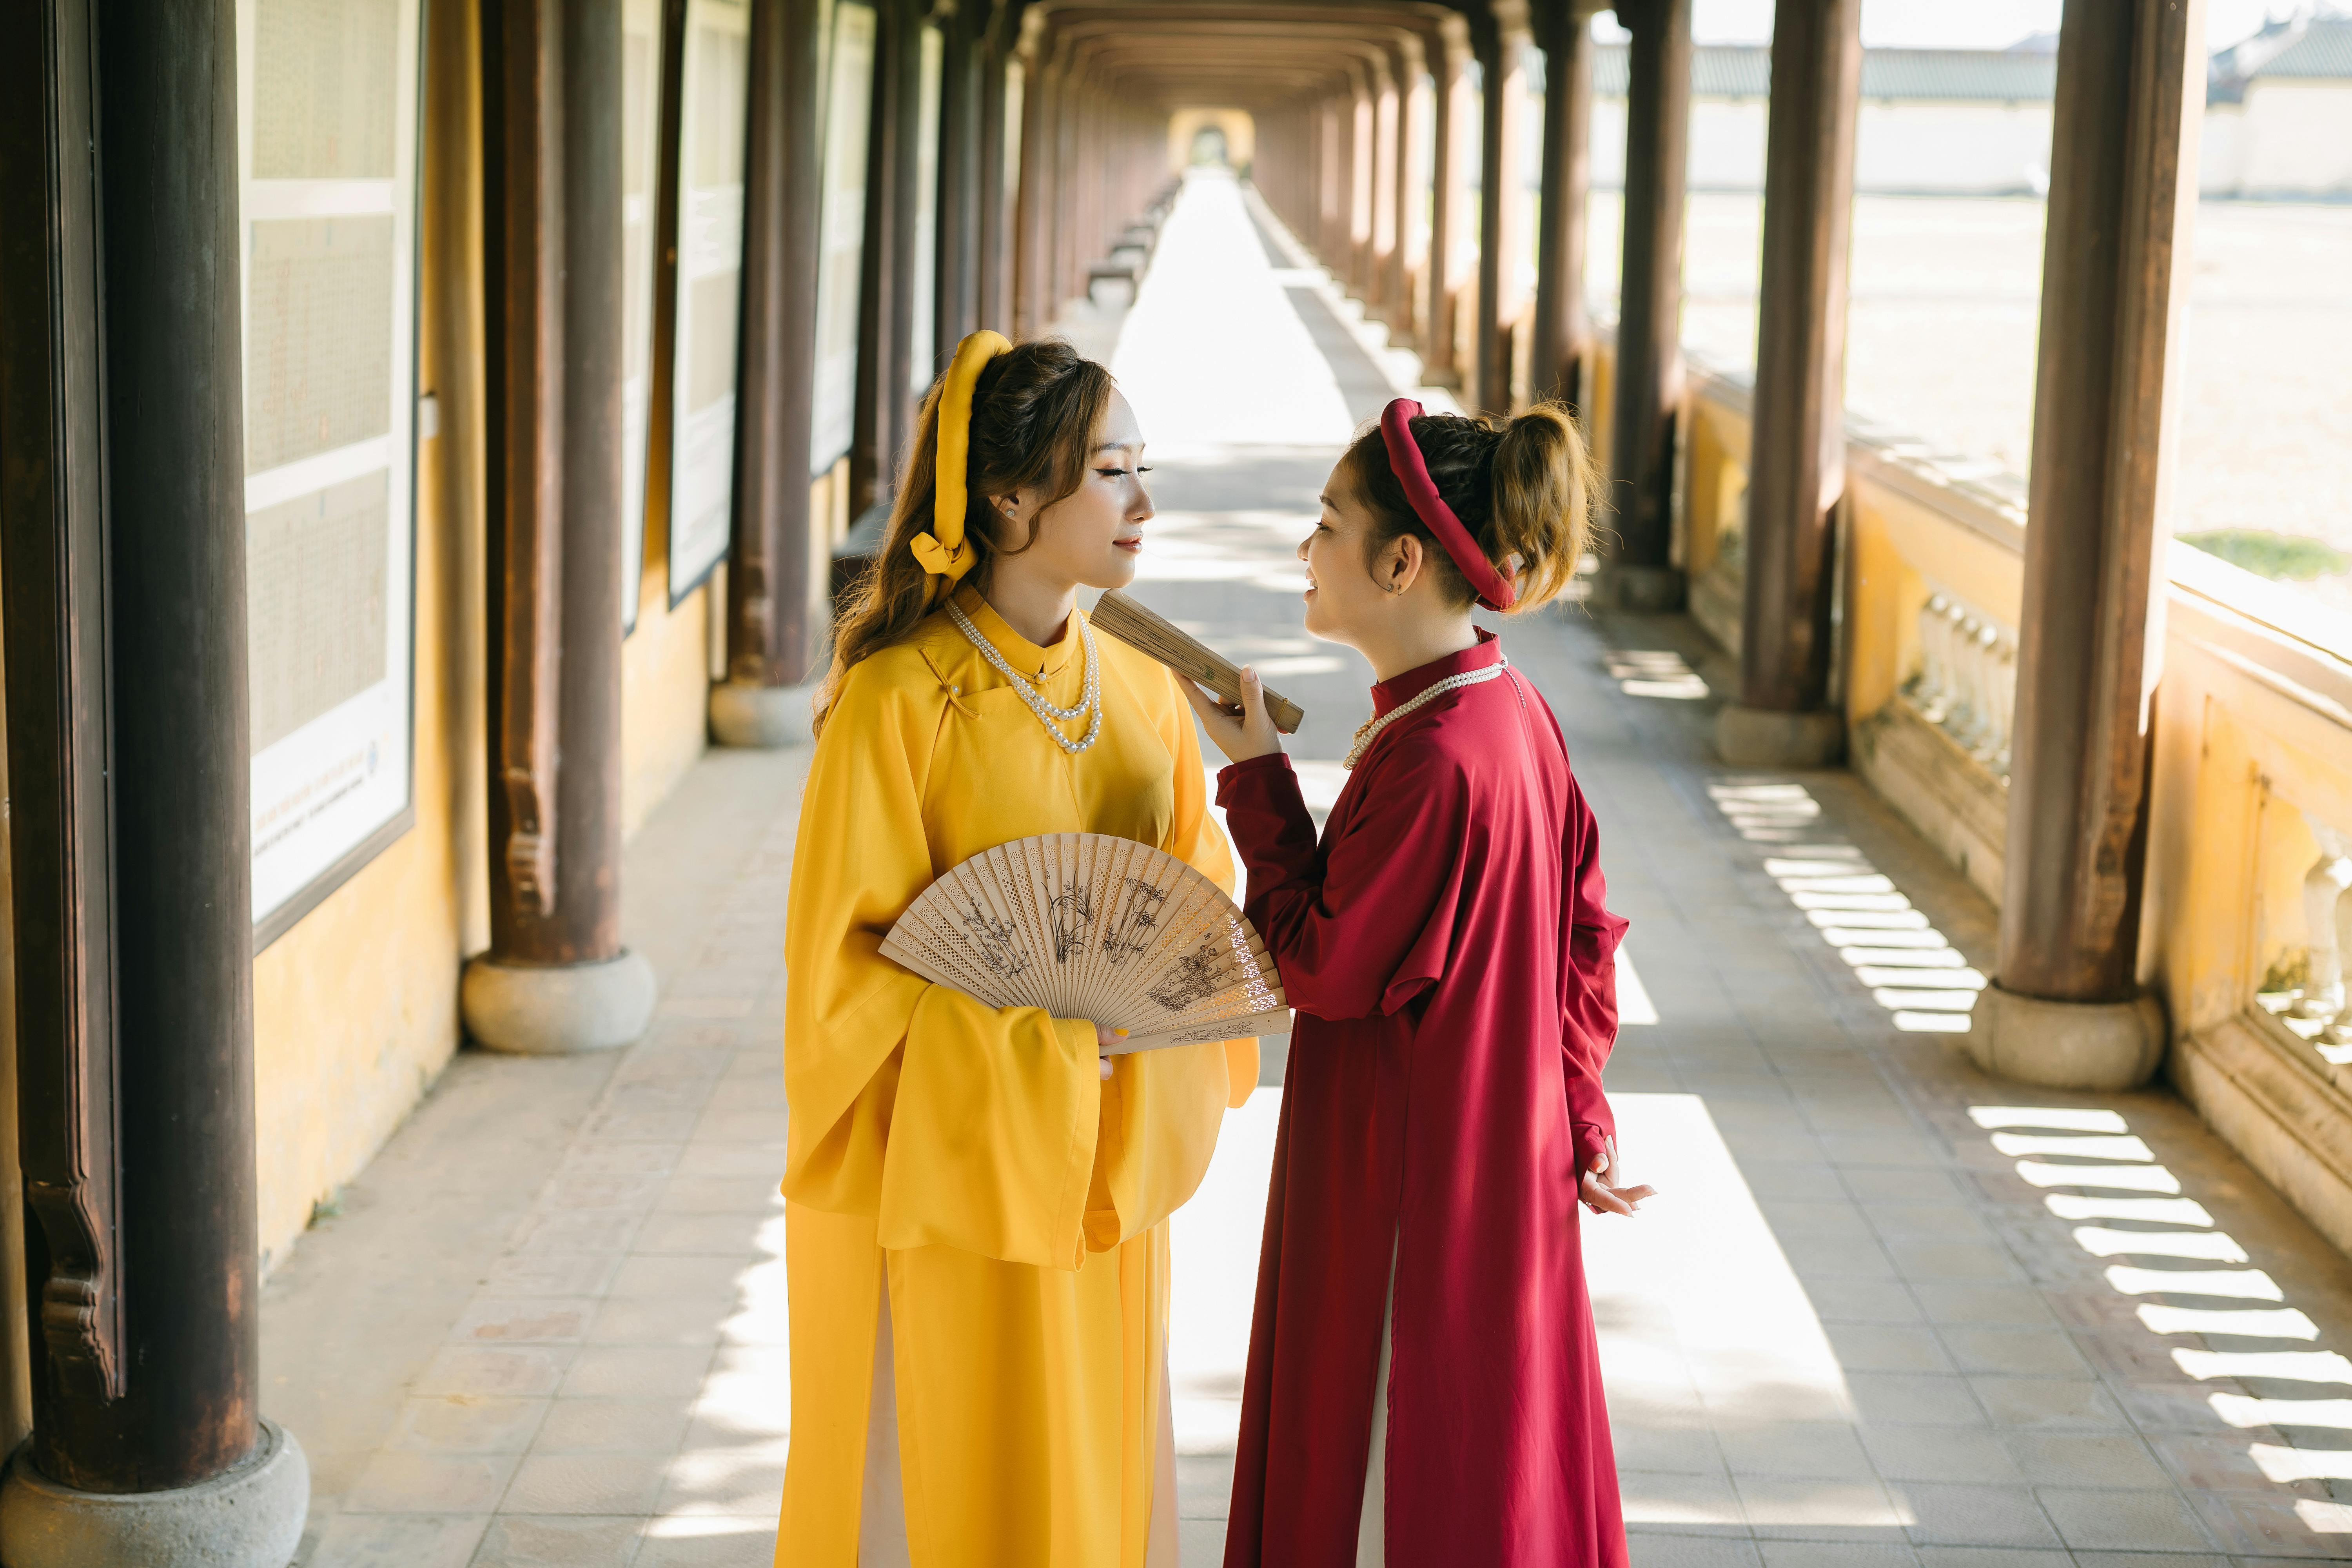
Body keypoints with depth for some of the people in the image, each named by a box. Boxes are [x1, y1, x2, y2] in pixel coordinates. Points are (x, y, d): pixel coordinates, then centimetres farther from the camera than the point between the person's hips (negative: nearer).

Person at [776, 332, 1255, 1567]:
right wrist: (1037, 992, -21)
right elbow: (846, 950, -12)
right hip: (955, 1160, -5)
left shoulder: (1141, 689, 5)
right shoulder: (901, 699, -13)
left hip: (1103, 1164, 6)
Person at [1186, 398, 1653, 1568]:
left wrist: (1256, 777, -11)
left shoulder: (1434, 761, -27)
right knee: (1493, 1470, 22)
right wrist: (1581, 1124, 10)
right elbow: (1586, 936, 9)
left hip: (1413, 1194, -9)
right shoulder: (1511, 714, 2)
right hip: (1508, 1162, 9)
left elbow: (1324, 968, -18)